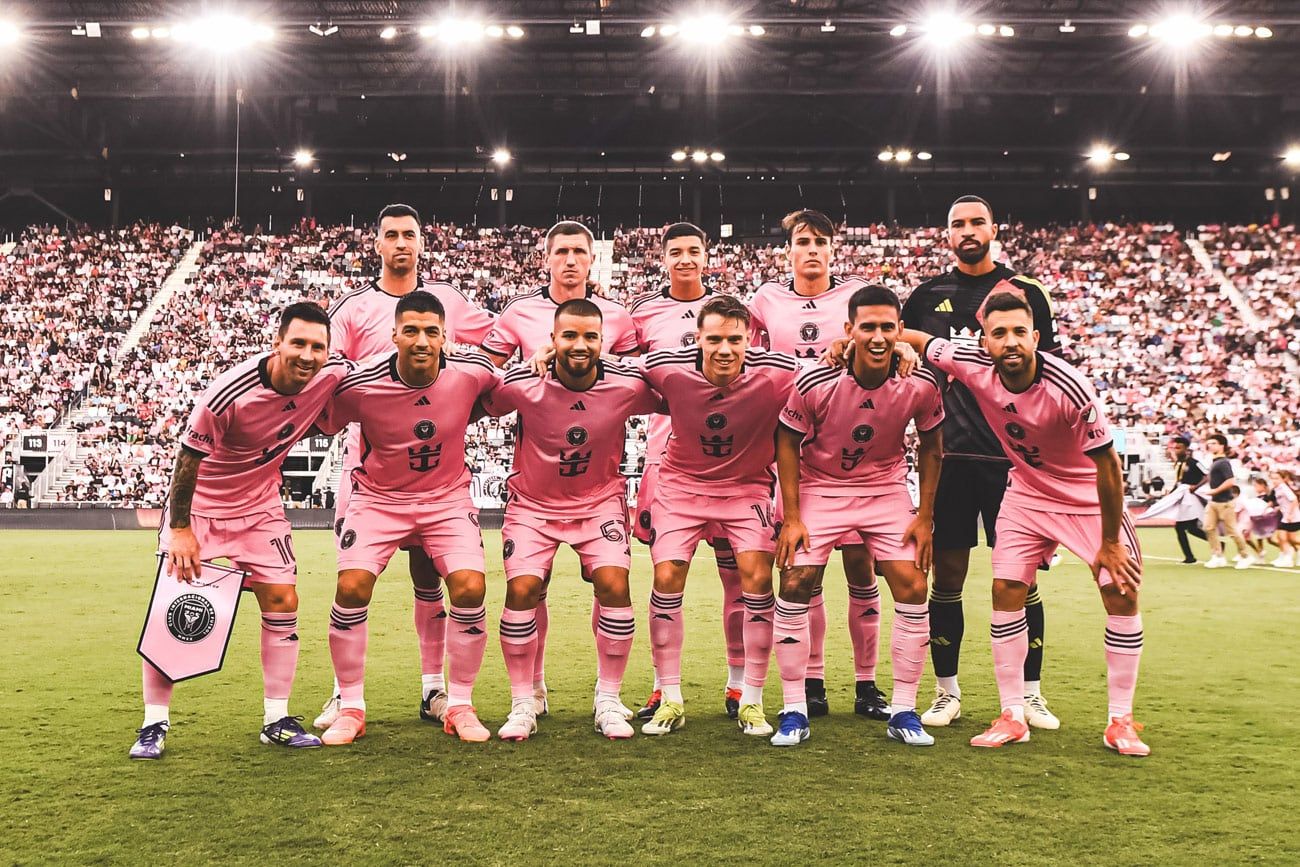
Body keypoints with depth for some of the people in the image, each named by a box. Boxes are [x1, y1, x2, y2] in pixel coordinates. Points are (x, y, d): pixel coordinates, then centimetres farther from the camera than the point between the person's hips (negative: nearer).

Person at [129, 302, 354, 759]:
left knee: (282, 601, -1)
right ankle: (154, 725, 6)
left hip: (259, 507, 4)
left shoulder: (331, 377, -18)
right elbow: (188, 459, -20)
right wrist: (180, 529, -17)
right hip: (198, 504, -4)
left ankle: (276, 719, 10)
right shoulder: (227, 394, -32)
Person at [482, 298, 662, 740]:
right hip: (533, 502, 0)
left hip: (600, 500, 1)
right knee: (521, 589, -15)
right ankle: (522, 704, 3)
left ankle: (608, 699, 2)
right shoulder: (522, 384, -21)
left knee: (614, 584, -16)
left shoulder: (627, 385, -18)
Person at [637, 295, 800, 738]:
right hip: (682, 484, 1)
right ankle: (671, 699, 6)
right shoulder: (667, 369, -22)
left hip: (747, 485, -1)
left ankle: (752, 700, 2)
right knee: (666, 577, -9)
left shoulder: (775, 374, -25)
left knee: (757, 576, -14)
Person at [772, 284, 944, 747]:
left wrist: (925, 516, -2)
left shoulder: (921, 384, -17)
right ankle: (794, 712, 3)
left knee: (912, 590, -7)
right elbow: (787, 443, -9)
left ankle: (903, 711, 8)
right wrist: (791, 517, -11)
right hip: (819, 487, -1)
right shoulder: (813, 383, -23)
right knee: (795, 587, -9)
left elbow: (931, 447, 0)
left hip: (887, 489, 2)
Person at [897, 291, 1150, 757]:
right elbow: (914, 338, -4)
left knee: (1122, 594, -8)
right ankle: (1012, 717, 5)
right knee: (1006, 591, -6)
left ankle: (1120, 721, 7)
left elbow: (1107, 463, -21)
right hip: (1026, 494, 3)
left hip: (1090, 497, -3)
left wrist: (1111, 542, -15)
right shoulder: (972, 365, -20)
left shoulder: (1070, 389, -31)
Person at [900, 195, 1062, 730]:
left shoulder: (1026, 292, 7)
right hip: (947, 453, 1)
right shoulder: (926, 297, 9)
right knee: (947, 575, 4)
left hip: (1012, 451, -1)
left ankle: (1030, 693, 14)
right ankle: (947, 693, 14)